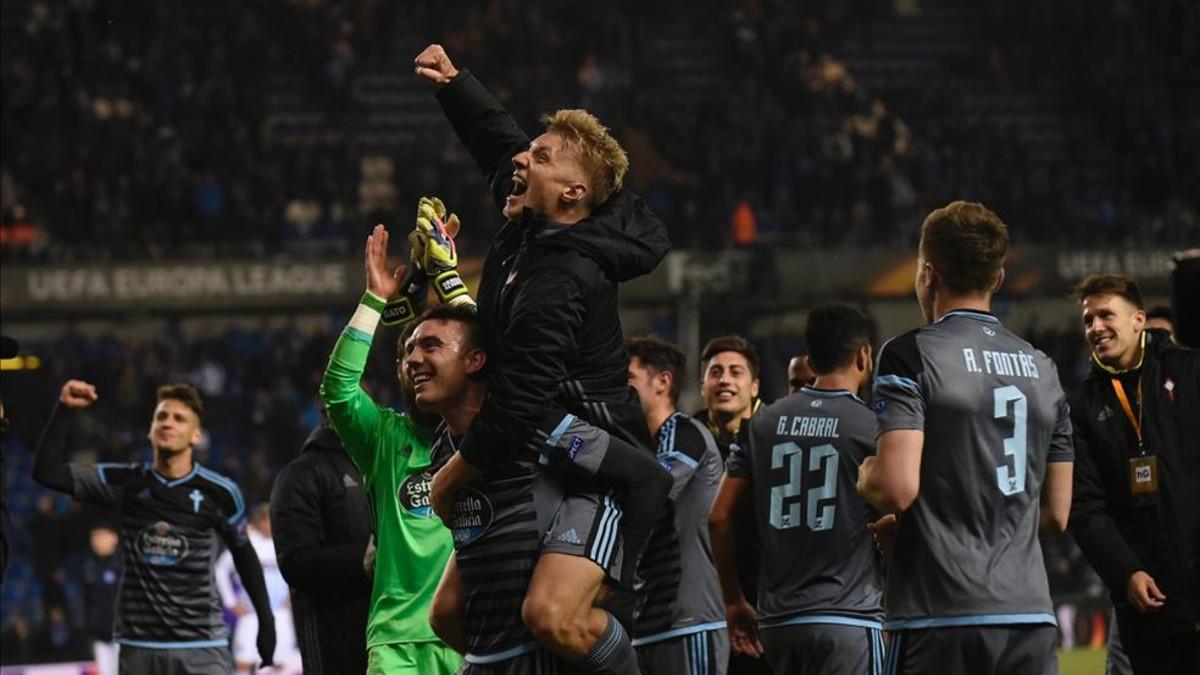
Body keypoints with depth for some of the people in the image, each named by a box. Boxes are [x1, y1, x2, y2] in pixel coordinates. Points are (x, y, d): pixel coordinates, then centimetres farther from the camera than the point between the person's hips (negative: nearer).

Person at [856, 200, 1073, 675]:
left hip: (941, 619, -5)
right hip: (1030, 617, 5)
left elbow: (896, 488, -15)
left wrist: (864, 477, 7)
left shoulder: (911, 355, -4)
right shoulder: (1042, 369, 15)